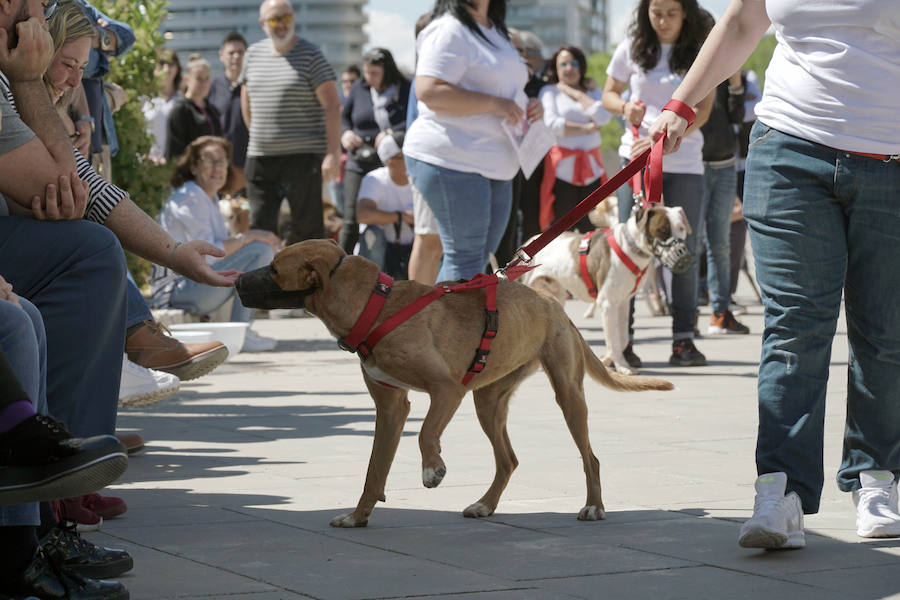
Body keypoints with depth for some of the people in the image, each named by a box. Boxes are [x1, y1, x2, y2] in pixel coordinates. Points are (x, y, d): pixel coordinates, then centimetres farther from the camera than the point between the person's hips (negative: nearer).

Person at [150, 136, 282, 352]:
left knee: (267, 250, 11)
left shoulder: (210, 199, 17)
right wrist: (248, 237, -16)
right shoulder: (189, 198, -14)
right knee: (258, 250, -18)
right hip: (177, 290, -10)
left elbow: (223, 249, 13)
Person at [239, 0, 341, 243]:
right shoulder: (253, 54, 10)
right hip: (260, 157, 5)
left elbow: (332, 105, -9)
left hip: (303, 157, -5)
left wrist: (333, 153, -16)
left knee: (306, 228, -4)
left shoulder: (310, 55, -5)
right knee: (260, 226, 4)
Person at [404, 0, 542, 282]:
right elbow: (429, 91, -23)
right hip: (452, 162, -9)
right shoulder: (449, 31, -11)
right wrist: (494, 104, -21)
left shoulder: (496, 32, 19)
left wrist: (528, 107, 10)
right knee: (465, 256, -9)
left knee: (480, 255, 10)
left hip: (495, 166, 10)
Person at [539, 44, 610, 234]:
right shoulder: (549, 91, 9)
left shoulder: (593, 92, 18)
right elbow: (552, 124, -8)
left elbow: (603, 116, -2)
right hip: (562, 168, -3)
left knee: (589, 229, -3)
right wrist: (586, 128, -4)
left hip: (591, 168, 3)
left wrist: (577, 94, 1)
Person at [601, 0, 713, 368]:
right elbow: (609, 94, 14)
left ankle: (684, 340, 6)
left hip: (684, 163, -1)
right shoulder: (632, 48, 4)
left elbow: (701, 111, -7)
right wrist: (625, 108, -9)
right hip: (636, 158, 1)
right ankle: (621, 340, 0)